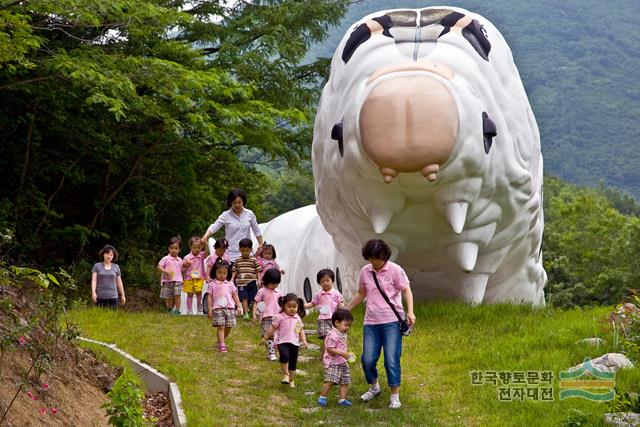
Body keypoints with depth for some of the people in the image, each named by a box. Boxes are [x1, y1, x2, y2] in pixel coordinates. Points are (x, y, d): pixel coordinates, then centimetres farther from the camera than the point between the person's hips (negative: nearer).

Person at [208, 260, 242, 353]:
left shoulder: (230, 284, 10)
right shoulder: (212, 284, 3)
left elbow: (235, 296, 14)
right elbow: (209, 297, 2)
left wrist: (238, 306, 8)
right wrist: (209, 309, -3)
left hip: (230, 307, 3)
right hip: (217, 308, -3)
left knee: (228, 327, 6)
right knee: (220, 327, -10)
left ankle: (221, 341, 28)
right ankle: (221, 345, -9)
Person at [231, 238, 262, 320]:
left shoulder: (254, 259, 0)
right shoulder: (238, 260, 5)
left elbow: (258, 270, 2)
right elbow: (235, 271, 11)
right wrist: (232, 279, 0)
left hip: (252, 282, -1)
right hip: (241, 282, 1)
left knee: (254, 298, 4)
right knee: (244, 298, -4)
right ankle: (245, 313, -1)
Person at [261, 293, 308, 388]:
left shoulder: (298, 318, 7)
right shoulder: (280, 317, -4)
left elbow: (301, 330, 15)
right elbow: (272, 328, 3)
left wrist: (304, 341, 3)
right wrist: (265, 338, 6)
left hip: (295, 343, 4)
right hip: (283, 342, -4)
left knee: (293, 363, 9)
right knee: (284, 356, -32)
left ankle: (291, 380, 25)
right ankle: (285, 375, -20)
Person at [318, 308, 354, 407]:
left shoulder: (343, 335, 12)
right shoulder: (333, 335, -19)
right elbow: (330, 349, -23)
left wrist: (347, 353, 12)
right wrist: (342, 353, -27)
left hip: (342, 362, 9)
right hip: (332, 363, -9)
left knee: (345, 381, 6)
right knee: (330, 380, -14)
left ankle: (342, 399, 10)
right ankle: (322, 397, -1)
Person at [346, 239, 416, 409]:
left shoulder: (395, 270, -4)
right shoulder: (365, 271, 8)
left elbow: (406, 290, -6)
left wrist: (410, 312, -19)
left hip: (391, 322, -4)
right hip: (371, 323, 4)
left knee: (391, 360, -6)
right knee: (368, 359, 2)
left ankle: (395, 396, 4)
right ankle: (374, 387, 29)